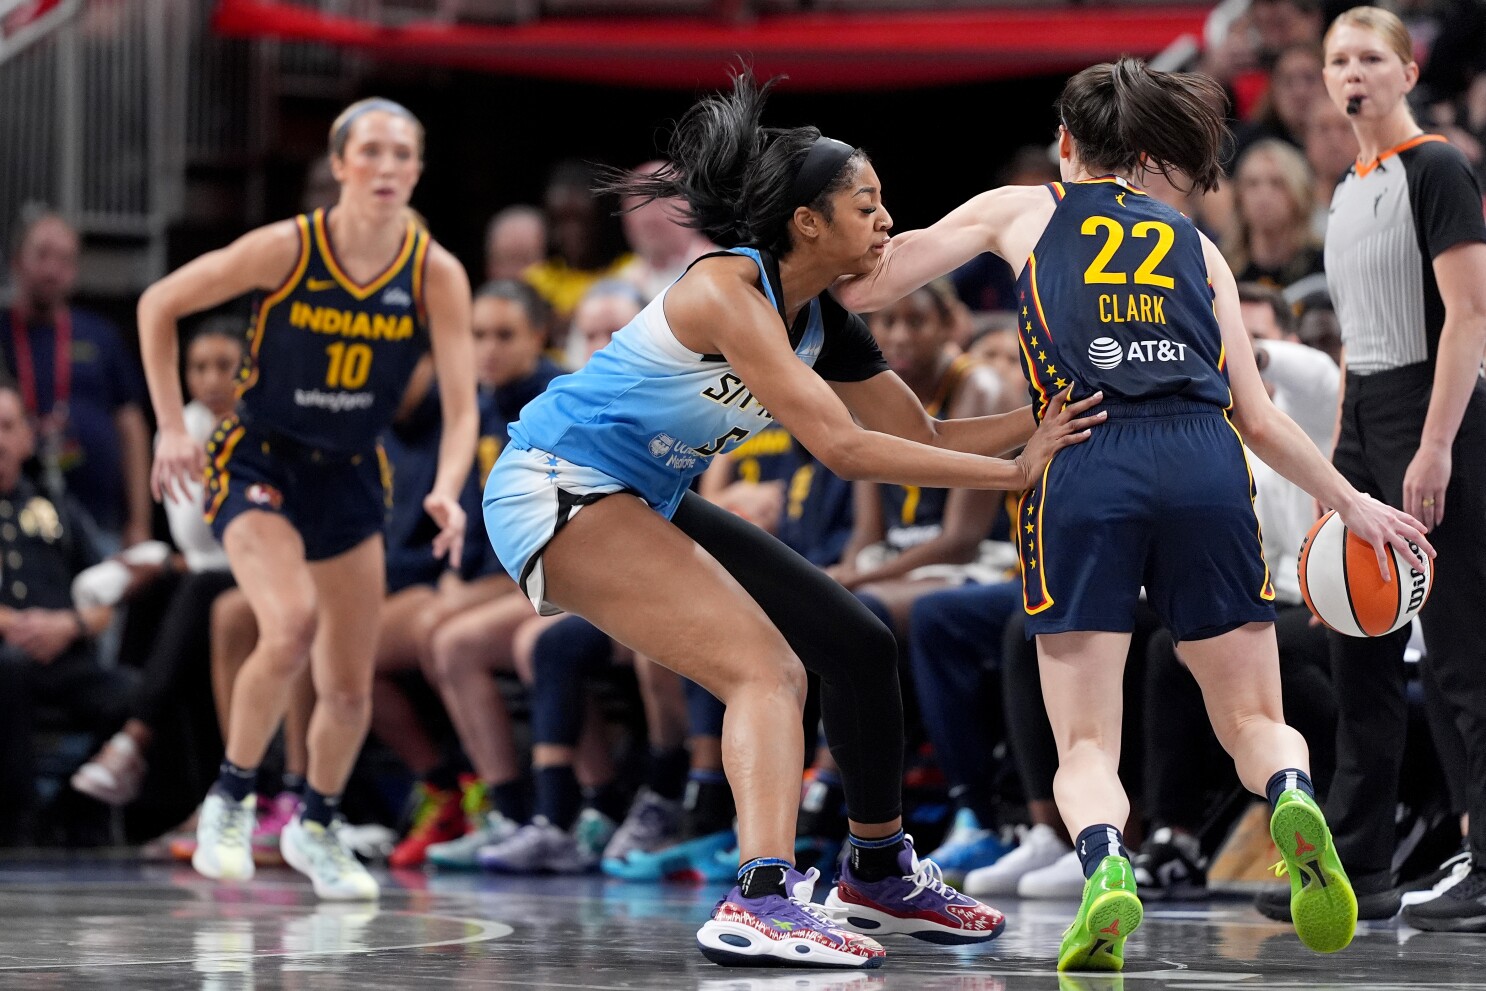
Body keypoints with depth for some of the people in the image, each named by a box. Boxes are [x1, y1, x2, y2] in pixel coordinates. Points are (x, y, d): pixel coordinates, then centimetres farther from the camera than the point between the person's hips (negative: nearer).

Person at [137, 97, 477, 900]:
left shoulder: (436, 274, -11)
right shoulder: (287, 249, -18)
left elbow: (460, 405, -13)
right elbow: (158, 305, -6)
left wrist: (446, 489, -32)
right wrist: (172, 428, -8)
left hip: (350, 477, 4)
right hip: (258, 462, -4)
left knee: (350, 691, 7)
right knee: (291, 625, -30)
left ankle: (316, 826, 34)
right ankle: (229, 799, -9)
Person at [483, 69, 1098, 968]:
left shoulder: (825, 327, 2)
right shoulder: (726, 290, -25)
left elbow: (927, 437, 12)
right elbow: (843, 448, -29)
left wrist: (1048, 419, -1)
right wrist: (1012, 473, -26)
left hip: (647, 503, 10)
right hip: (559, 490, -10)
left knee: (857, 647, 12)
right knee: (768, 667, -24)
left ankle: (880, 872, 29)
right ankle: (762, 902, -36)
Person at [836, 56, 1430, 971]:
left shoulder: (1019, 211, 19)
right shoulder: (1196, 245, 23)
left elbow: (863, 286, 15)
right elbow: (1258, 420, 19)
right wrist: (1352, 503, 30)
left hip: (1083, 467, -2)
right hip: (1206, 466, 2)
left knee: (1086, 748, 3)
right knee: (1253, 719, 13)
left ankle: (1105, 863, -30)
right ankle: (1294, 798, -21)